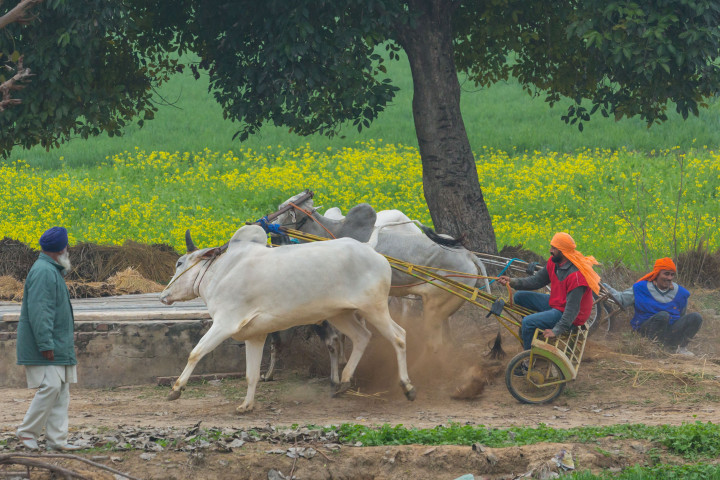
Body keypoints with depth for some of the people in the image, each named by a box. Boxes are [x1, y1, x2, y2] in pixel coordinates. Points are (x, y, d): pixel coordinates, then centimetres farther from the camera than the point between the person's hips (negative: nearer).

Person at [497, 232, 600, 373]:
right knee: (519, 297, 10)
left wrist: (556, 331, -31)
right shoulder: (554, 262, -5)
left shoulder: (576, 275, -32)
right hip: (555, 303, 9)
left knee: (528, 322, -23)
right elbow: (537, 280, 4)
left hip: (567, 314, -9)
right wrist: (513, 282, -9)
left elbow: (572, 309, -30)